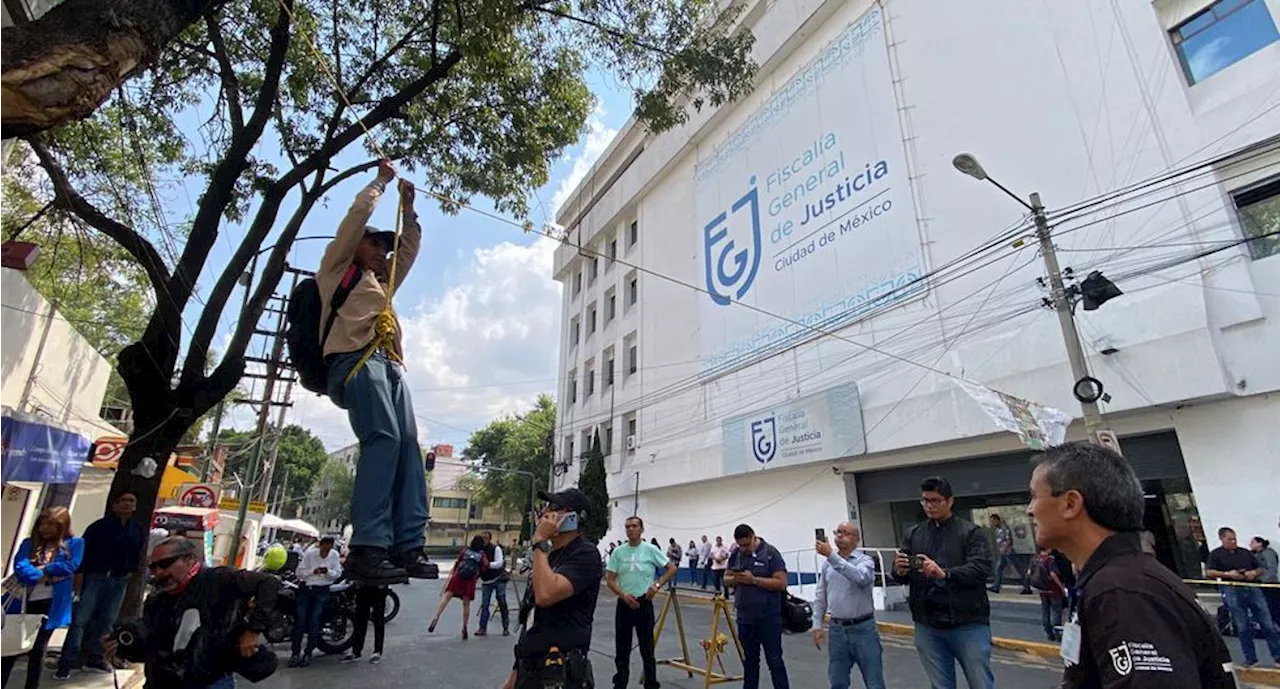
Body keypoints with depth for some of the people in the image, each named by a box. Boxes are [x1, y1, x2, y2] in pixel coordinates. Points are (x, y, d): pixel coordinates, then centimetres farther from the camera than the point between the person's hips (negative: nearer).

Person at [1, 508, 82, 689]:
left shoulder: (74, 544, 4)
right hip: (22, 601, 2)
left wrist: (41, 568, -7)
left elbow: (70, 566, -11)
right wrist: (46, 577, -17)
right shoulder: (29, 543, 10)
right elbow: (20, 567, -5)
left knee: (38, 649, 9)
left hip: (50, 604, -2)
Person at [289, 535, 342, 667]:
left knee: (314, 621, -8)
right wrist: (313, 571, -21)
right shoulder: (310, 553, -7)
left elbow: (338, 573, 0)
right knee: (300, 619, -8)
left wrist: (327, 571, -19)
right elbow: (299, 572, -5)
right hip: (306, 588, 0)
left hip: (322, 590, 0)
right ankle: (295, 652, 1)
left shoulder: (334, 555, -2)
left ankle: (308, 653, 1)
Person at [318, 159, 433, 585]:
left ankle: (408, 546, -17)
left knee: (408, 446, -12)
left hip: (388, 366, 7)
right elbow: (358, 215, 18)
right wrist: (381, 181, 32)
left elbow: (410, 247, 47)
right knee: (383, 438, -27)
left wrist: (407, 208, 46)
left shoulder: (380, 283, 38)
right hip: (355, 360, -7)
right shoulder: (337, 269, 21)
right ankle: (367, 548, -31)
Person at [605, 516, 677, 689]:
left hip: (644, 603, -2)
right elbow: (609, 579, -2)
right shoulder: (618, 552, -1)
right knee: (622, 648, 12)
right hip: (624, 604, 2)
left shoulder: (651, 550, -6)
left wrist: (657, 585, -14)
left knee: (647, 648, 4)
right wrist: (623, 595, -16)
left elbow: (671, 568, -2)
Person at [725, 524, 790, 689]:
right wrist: (735, 579, -11)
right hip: (745, 618, 5)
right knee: (749, 661, 15)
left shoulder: (770, 553, -11)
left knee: (774, 661, 2)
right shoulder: (736, 555, 5)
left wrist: (754, 579, -24)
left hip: (769, 619, -5)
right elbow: (726, 578, 12)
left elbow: (781, 583, -17)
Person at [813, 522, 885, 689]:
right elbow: (820, 597, 11)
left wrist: (831, 555, -35)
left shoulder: (865, 560, -7)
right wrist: (817, 625, 6)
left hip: (863, 629, -4)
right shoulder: (827, 563, 7)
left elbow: (860, 577, -31)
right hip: (837, 630, 4)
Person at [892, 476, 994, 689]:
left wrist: (945, 574, -32)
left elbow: (981, 569, -16)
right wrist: (900, 570, -19)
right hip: (927, 626, 4)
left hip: (968, 624, -3)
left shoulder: (970, 532, -2)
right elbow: (900, 576, 5)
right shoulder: (914, 534, 9)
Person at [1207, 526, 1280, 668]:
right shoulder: (1216, 554, 4)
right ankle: (1250, 658, 13)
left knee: (1268, 624, 1)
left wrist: (1254, 573, -3)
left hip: (1252, 588, 3)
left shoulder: (1245, 552, 15)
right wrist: (1227, 574, -15)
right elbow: (1208, 573, -3)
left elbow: (1262, 569, 18)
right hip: (1232, 591, -3)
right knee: (1243, 628, 4)